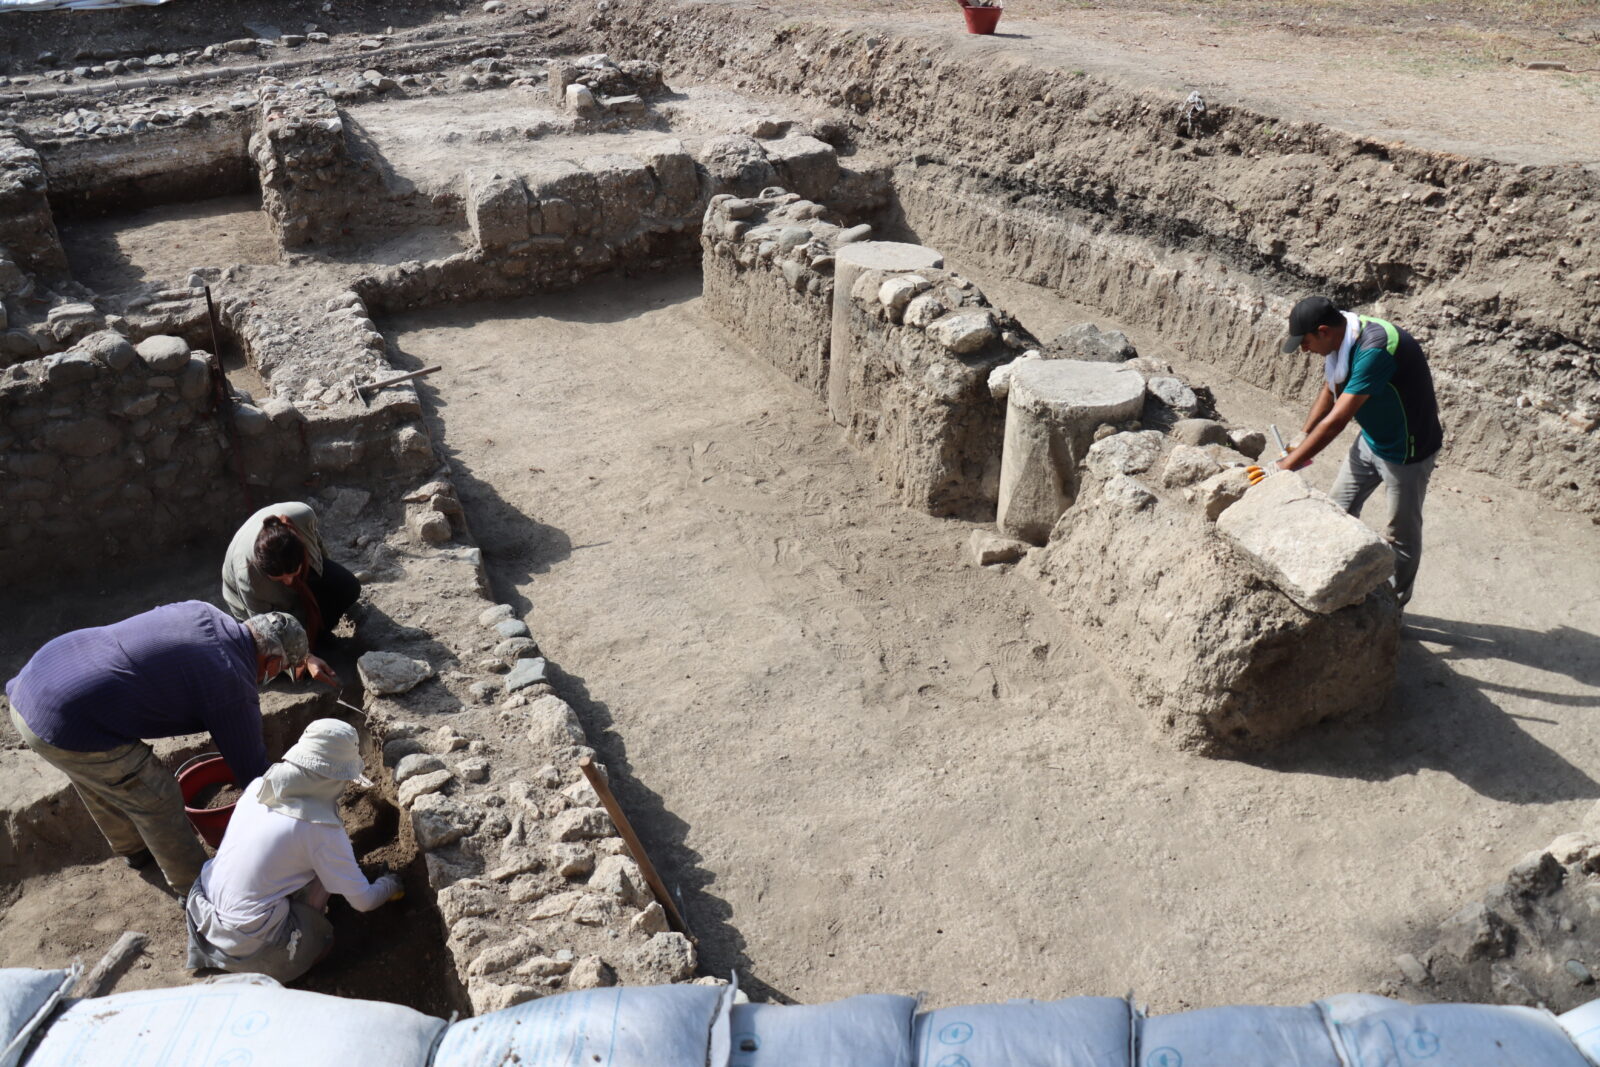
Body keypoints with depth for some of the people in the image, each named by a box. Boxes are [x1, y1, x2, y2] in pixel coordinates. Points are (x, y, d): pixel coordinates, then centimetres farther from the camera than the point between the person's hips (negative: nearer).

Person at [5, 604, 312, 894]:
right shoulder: (233, 684, -15)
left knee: (101, 780, 31)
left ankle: (132, 849, 56)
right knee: (156, 797, 8)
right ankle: (192, 886, 28)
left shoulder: (201, 612, 5)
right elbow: (250, 765, -1)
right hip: (66, 730, -9)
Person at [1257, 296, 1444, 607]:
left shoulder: (1374, 349, -35)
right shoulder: (1341, 340, -8)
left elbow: (1336, 421, -37)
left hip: (1407, 450, -8)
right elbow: (1328, 394, 10)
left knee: (1400, 534, 7)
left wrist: (1285, 467, -35)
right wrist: (1303, 441, 4)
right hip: (1370, 439, 9)